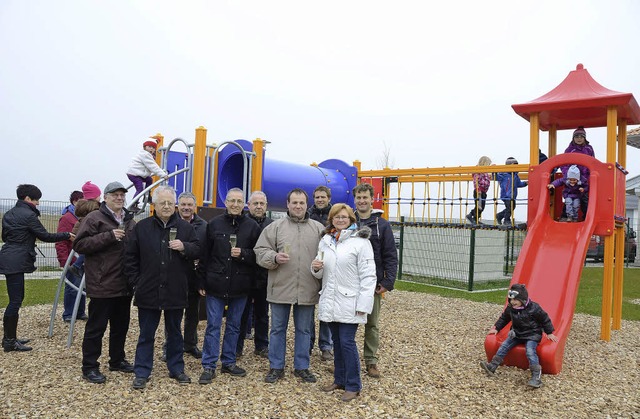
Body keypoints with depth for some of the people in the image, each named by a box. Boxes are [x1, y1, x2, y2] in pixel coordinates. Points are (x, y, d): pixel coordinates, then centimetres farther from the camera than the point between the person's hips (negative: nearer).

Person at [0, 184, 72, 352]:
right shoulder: (29, 215, -13)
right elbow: (45, 236, -10)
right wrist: (67, 235, -1)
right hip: (16, 261, -10)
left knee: (16, 298, 14)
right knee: (15, 300, -5)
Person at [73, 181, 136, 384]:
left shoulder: (130, 221, 13)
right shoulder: (94, 218, -7)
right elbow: (79, 245, -14)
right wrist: (109, 236, -22)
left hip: (124, 285, 7)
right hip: (102, 284, -7)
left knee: (121, 325, 17)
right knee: (96, 327, 3)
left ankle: (117, 360, 32)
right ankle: (89, 367, 15)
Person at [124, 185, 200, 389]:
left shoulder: (185, 227, 1)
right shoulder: (141, 227, 0)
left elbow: (197, 250, 5)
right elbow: (130, 257, 3)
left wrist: (184, 247, -16)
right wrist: (135, 282, -1)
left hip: (176, 292, 1)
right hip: (148, 291, -1)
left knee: (175, 333, 15)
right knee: (146, 335, 10)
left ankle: (177, 369, 28)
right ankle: (141, 373, 21)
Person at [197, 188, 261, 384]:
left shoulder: (252, 226, 0)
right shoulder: (214, 224, 0)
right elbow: (205, 255, 2)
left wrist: (243, 254, -17)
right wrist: (202, 283, 0)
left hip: (239, 286, 1)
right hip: (216, 285, -1)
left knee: (234, 326, 13)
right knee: (213, 326, 3)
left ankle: (229, 362, 26)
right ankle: (208, 366, 13)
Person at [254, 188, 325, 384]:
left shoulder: (318, 229, 5)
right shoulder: (275, 226, 2)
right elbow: (260, 251, 0)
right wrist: (274, 257, -17)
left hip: (307, 289, 1)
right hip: (280, 287, -1)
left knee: (304, 330, 12)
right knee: (278, 329, 10)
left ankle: (301, 367, 27)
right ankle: (276, 367, 24)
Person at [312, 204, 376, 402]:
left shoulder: (360, 241, -7)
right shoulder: (325, 241, 10)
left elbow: (368, 276, -10)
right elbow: (320, 273, 18)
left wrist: (363, 304, -15)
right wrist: (316, 268, -6)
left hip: (349, 303, -5)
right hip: (330, 301, 5)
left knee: (347, 343, -4)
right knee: (337, 342, 15)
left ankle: (353, 385, 11)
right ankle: (339, 379, 29)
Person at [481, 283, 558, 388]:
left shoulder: (534, 308, -19)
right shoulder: (510, 308, -4)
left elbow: (545, 319, -7)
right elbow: (503, 318, 13)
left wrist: (549, 333, -4)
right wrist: (496, 328, 10)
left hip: (532, 335, -5)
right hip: (517, 334, 6)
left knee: (530, 351, -27)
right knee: (504, 346, -8)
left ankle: (536, 376, -30)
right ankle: (492, 366, -8)